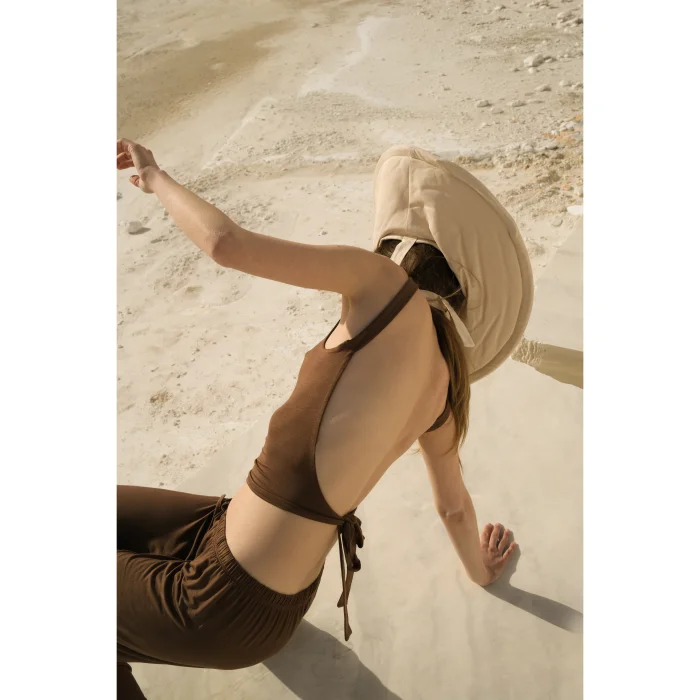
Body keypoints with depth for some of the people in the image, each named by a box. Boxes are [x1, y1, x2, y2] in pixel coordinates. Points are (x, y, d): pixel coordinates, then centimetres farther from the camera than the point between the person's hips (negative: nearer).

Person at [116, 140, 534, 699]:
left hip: (229, 609, -7)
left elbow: (227, 243, -22)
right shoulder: (444, 387, 5)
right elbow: (455, 506, 19)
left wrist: (157, 178, -2)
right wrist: (480, 571, 39)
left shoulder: (388, 283, -15)